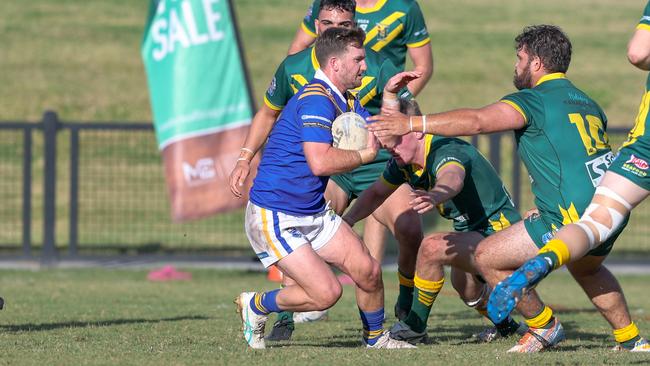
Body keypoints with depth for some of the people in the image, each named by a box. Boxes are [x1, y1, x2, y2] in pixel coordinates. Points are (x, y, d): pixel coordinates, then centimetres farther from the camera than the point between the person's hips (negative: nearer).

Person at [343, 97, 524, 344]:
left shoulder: (445, 151, -29)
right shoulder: (403, 162, -2)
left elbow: (452, 178, -54)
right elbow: (376, 193, 13)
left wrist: (436, 195, -78)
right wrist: (348, 219, -6)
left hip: (499, 229, -11)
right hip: (473, 234, 11)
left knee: (432, 248, -31)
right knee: (462, 284, 34)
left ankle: (415, 326, -18)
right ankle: (505, 324, 63)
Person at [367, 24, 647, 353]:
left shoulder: (534, 100, -6)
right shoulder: (588, 104, 20)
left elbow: (477, 121, -20)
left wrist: (412, 124, -23)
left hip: (573, 220, -9)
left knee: (487, 257, 3)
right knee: (585, 268, 39)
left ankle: (544, 326, 17)